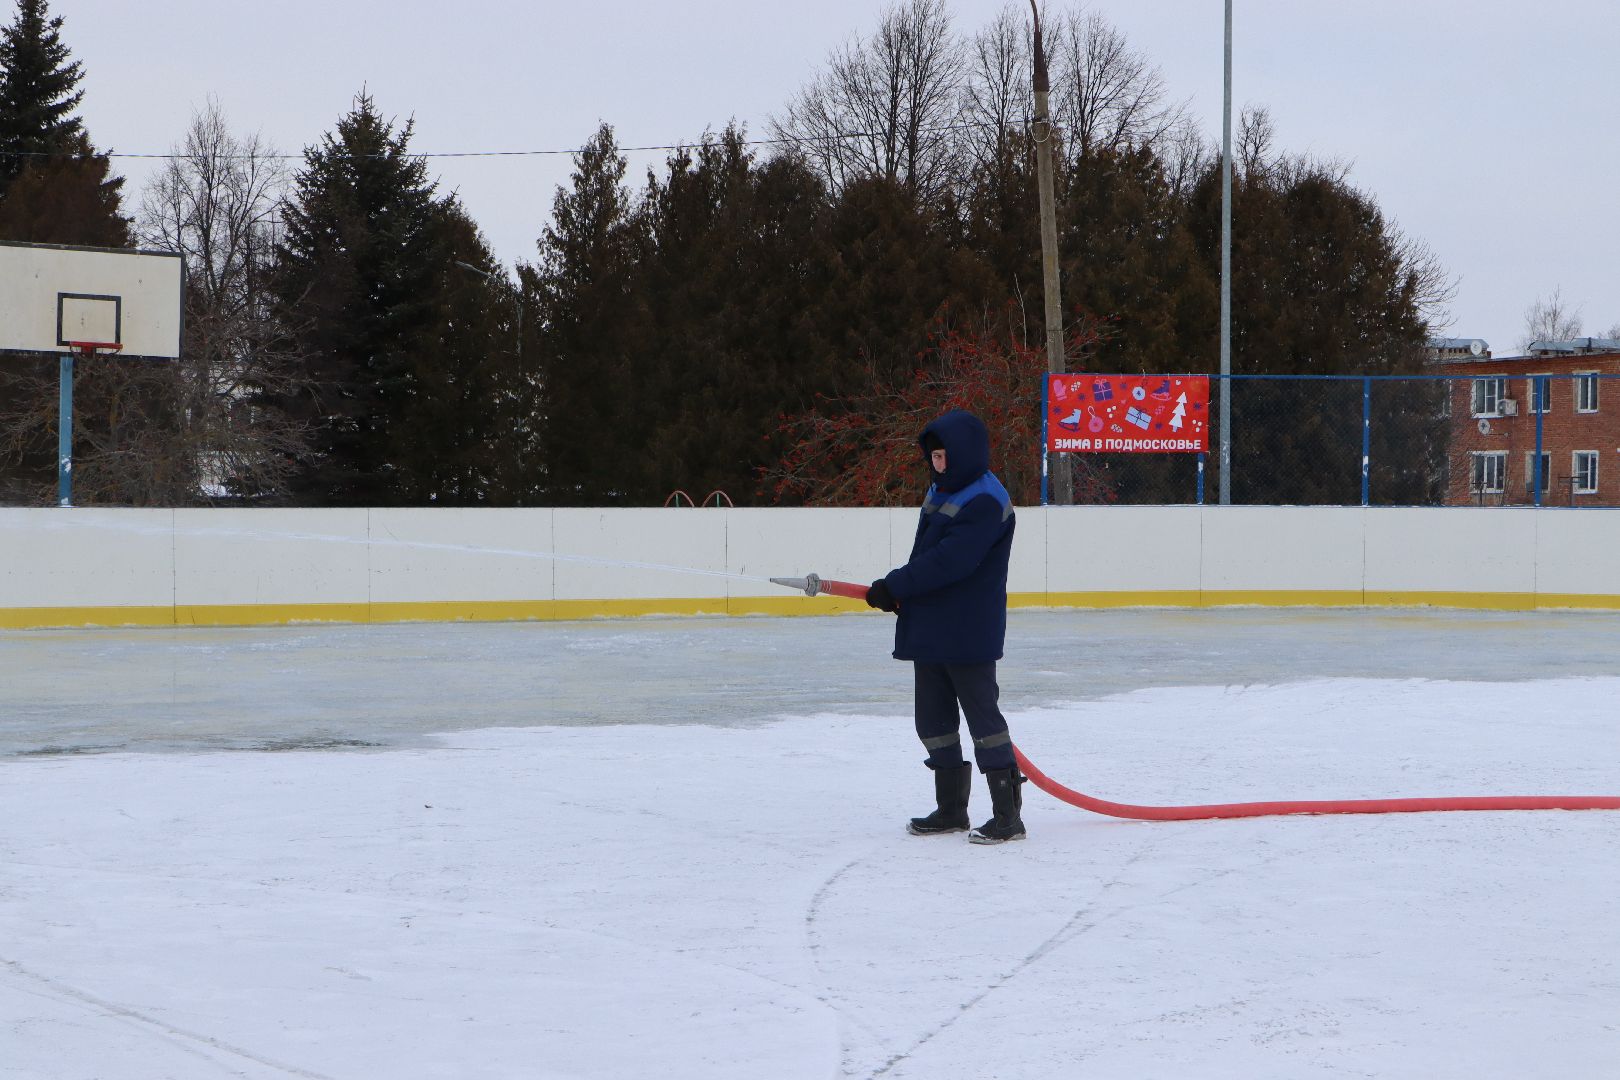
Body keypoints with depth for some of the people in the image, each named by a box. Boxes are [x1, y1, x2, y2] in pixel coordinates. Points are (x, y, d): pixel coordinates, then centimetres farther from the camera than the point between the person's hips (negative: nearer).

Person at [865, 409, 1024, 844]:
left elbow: (948, 562, -26)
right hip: (929, 628, 10)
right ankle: (951, 809, 24)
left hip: (970, 633, -10)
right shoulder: (942, 490, 13)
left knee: (981, 715, -7)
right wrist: (899, 592, 4)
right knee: (934, 719, 13)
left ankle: (1008, 815, -2)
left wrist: (895, 585, -21)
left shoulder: (986, 502, -19)